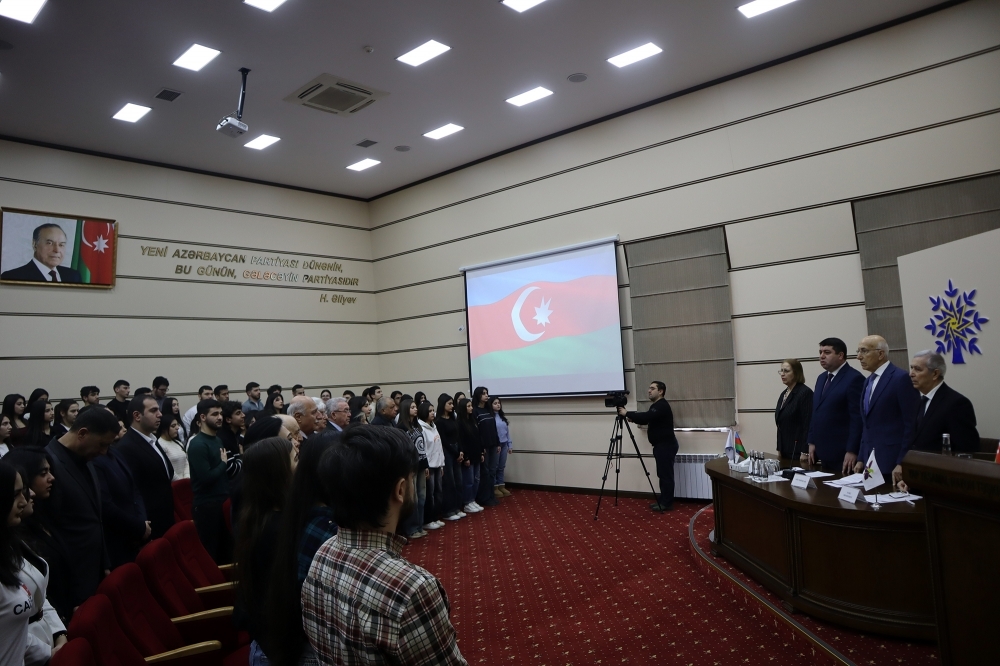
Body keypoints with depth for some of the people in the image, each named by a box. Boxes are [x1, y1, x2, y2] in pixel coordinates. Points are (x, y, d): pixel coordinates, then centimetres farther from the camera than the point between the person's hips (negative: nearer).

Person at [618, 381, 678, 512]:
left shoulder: (662, 406, -17)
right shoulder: (656, 405, 16)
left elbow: (646, 416, -30)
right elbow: (645, 420, 20)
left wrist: (627, 414, -25)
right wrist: (633, 418, 0)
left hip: (666, 445, -10)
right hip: (660, 445, 10)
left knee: (666, 474, -5)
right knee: (662, 474, 13)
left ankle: (667, 503, 0)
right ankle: (663, 501, 19)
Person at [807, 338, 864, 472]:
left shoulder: (854, 378, -11)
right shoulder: (821, 378, 14)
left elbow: (858, 418, -15)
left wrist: (852, 451, -17)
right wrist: (812, 442, 13)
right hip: (824, 452, 7)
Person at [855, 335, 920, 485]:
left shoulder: (901, 378, -10)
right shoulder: (868, 381, 15)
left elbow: (911, 424, -14)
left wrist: (902, 463, -16)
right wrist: (861, 459, 14)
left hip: (893, 462, -7)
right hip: (871, 462, 7)